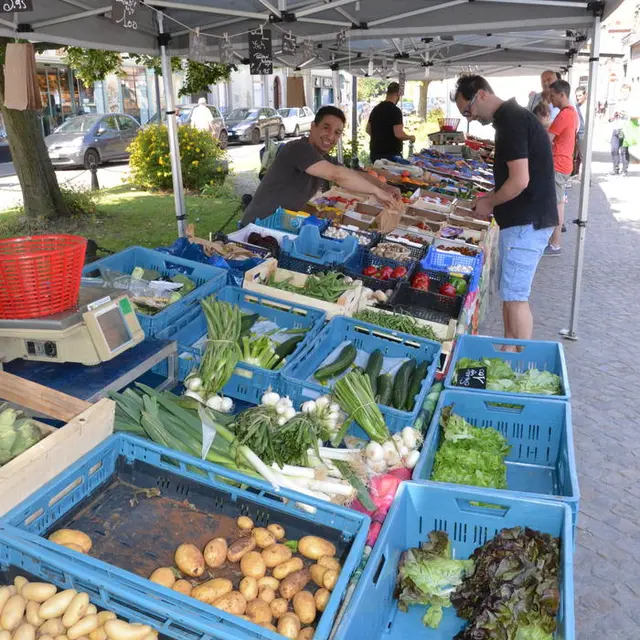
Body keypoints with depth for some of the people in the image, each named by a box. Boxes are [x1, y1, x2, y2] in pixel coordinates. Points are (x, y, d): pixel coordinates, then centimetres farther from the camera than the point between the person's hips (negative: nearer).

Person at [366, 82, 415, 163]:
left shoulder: (375, 109, 9)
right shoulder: (395, 110, -14)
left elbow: (368, 130, 17)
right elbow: (399, 134, -21)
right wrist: (410, 137, -3)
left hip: (374, 152, 8)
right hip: (391, 154, -7)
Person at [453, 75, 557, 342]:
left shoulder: (511, 121, -16)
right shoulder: (513, 116, 15)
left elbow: (519, 180, -22)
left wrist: (490, 203, -8)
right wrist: (492, 198, 15)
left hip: (527, 222, -10)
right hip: (524, 218, 10)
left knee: (515, 296, -5)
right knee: (510, 293, 15)